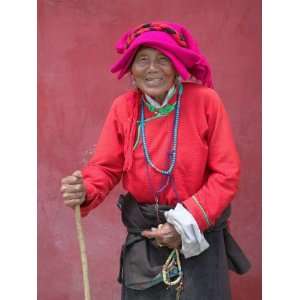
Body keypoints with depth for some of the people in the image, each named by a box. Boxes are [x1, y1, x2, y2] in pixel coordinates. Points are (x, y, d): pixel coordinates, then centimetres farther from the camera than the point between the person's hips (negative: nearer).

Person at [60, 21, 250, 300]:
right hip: (143, 235, 2)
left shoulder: (205, 101, -12)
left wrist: (187, 223, -17)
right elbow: (106, 166, -3)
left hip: (199, 232, -2)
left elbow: (226, 174, -11)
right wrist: (85, 191, -25)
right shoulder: (123, 107, -4)